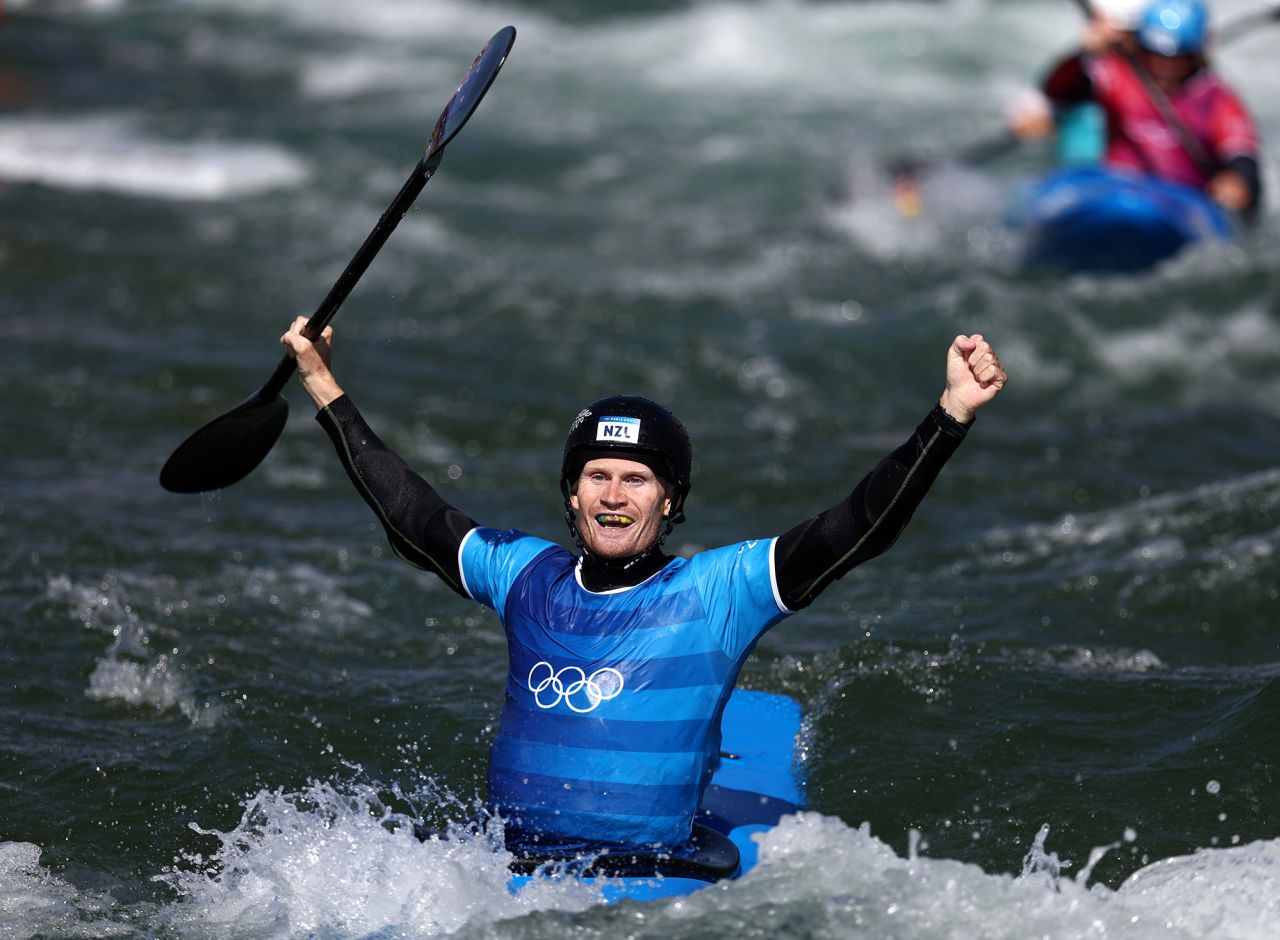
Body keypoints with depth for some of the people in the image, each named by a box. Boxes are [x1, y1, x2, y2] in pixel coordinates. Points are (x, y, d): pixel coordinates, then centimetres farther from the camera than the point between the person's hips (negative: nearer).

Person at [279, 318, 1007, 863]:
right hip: (508, 870, 4)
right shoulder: (526, 575, 15)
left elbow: (862, 526, -5)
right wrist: (327, 391, 29)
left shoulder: (717, 592, 3)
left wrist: (953, 414, -14)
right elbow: (409, 512, 26)